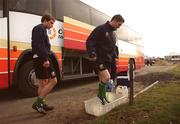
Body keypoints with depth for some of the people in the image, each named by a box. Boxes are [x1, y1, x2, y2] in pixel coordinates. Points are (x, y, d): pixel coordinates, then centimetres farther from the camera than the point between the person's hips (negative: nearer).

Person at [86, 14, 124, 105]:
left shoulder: (113, 33, 18)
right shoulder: (101, 29, -10)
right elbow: (89, 41, -17)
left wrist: (113, 59, 18)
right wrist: (92, 54, -27)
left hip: (108, 60, 9)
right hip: (99, 59, -8)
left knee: (103, 80, 15)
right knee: (106, 77, -18)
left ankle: (103, 96, 28)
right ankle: (100, 95, 4)